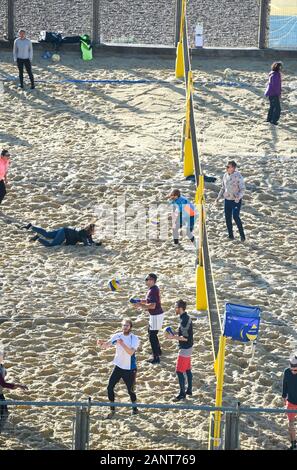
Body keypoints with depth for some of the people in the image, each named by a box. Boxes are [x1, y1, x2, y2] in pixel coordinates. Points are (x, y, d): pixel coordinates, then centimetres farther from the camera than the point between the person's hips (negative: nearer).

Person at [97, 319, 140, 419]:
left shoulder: (135, 339, -13)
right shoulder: (117, 336, -5)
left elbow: (131, 352, -27)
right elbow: (106, 345, -15)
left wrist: (122, 344, -41)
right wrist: (101, 343, -38)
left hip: (130, 369, -3)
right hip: (119, 367, 3)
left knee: (130, 390, 5)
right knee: (110, 387, -6)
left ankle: (135, 408, 32)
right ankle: (112, 410, 8)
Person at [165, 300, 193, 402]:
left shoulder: (184, 320, -24)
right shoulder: (186, 317, 7)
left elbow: (185, 338, -24)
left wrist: (173, 337, -19)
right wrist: (174, 334, 9)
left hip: (185, 349, -10)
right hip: (188, 347, 10)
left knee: (179, 371, -4)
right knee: (187, 370, 18)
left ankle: (182, 393, 2)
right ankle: (189, 390, 27)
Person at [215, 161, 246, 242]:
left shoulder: (238, 176, -12)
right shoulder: (225, 176, 6)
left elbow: (242, 189, -12)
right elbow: (223, 188, 18)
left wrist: (239, 196, -29)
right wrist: (218, 198, 12)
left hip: (236, 201, -6)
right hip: (227, 200, 6)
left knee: (236, 216, -17)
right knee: (228, 218, 5)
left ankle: (242, 235, -7)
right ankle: (231, 236, 17)